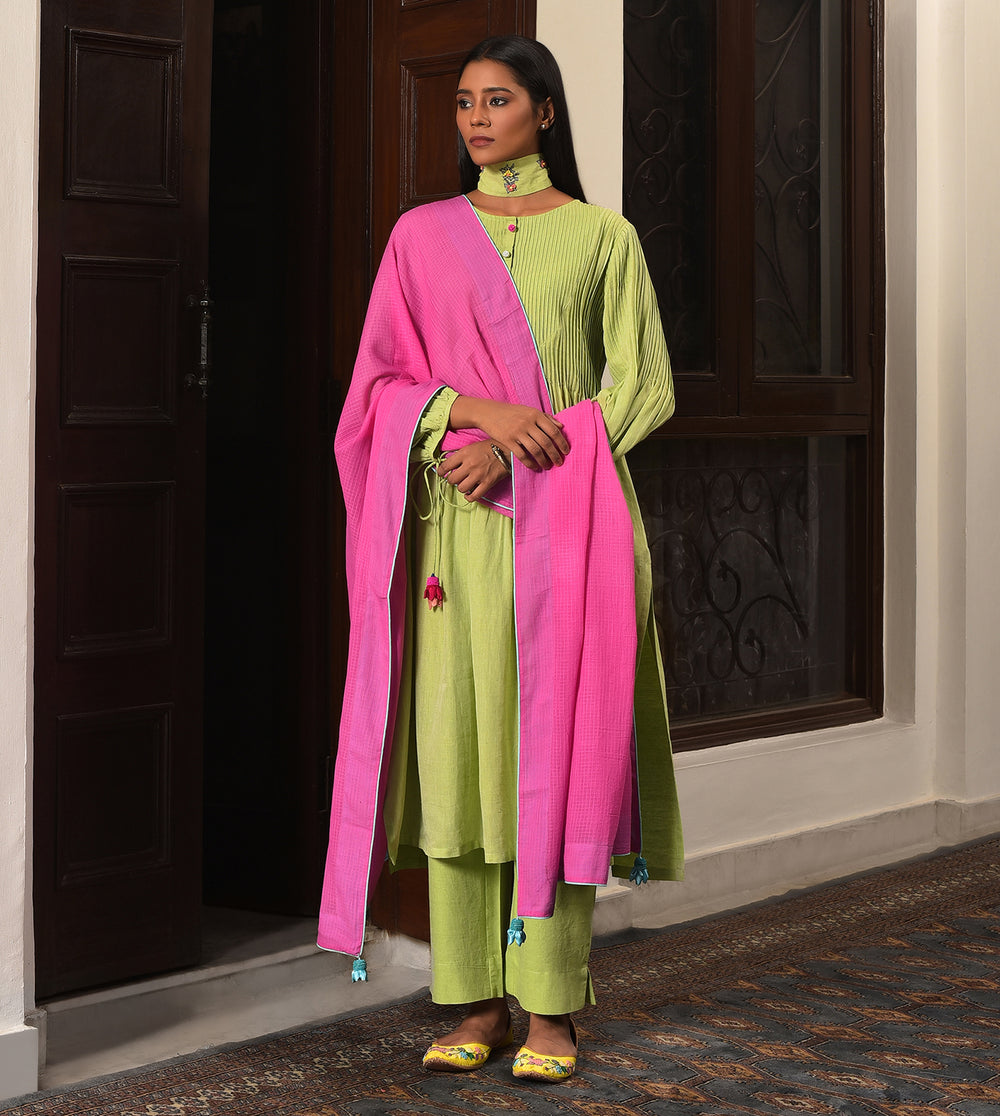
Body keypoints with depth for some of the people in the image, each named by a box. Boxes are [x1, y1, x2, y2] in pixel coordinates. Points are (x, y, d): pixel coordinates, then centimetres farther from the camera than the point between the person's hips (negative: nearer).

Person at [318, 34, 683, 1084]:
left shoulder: (602, 236, 7)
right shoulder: (422, 236, 12)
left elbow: (644, 390, 2)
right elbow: (381, 381, 5)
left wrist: (519, 446, -10)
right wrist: (480, 408, -13)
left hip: (567, 524, -2)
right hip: (458, 529, 2)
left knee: (556, 750, -4)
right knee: (458, 748, -1)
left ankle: (551, 1007, 2)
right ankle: (475, 999, 8)